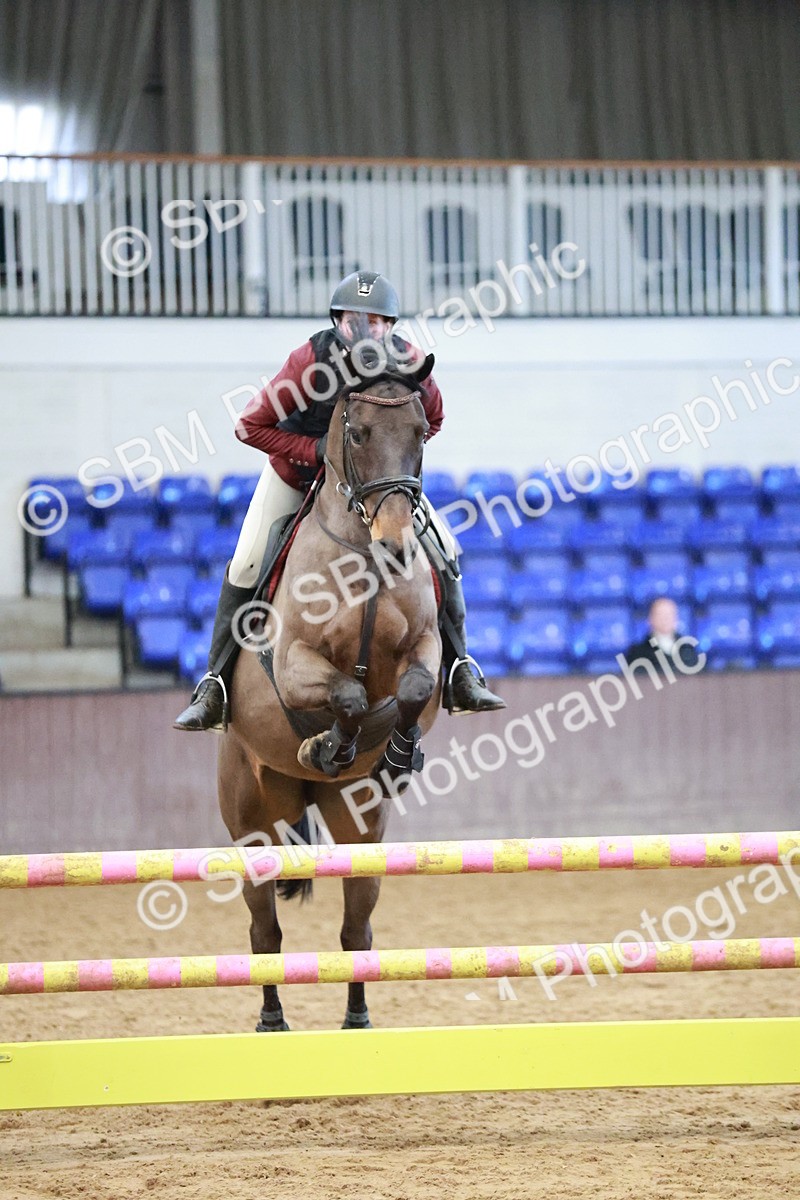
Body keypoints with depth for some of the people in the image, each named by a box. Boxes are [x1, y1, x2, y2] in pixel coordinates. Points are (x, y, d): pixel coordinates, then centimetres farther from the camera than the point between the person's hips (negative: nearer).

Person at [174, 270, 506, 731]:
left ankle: (459, 677, 1)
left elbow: (432, 420, -2)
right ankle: (215, 687, -1)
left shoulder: (409, 362, -24)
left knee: (444, 550, -9)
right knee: (246, 567, -13)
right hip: (295, 471, -2)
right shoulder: (311, 360, -32)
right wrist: (317, 449, -33)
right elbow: (251, 426, -25)